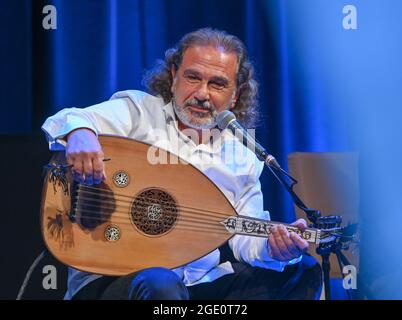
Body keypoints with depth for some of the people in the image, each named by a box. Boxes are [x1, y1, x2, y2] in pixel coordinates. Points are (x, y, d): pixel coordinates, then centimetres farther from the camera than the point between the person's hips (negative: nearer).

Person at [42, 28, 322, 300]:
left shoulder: (243, 155, 11)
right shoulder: (139, 112, -1)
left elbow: (244, 238, 7)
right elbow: (67, 121, -16)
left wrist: (271, 248, -17)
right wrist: (78, 132, -41)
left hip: (203, 280, 5)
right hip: (114, 278, -5)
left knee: (303, 270, -1)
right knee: (160, 285, -38)